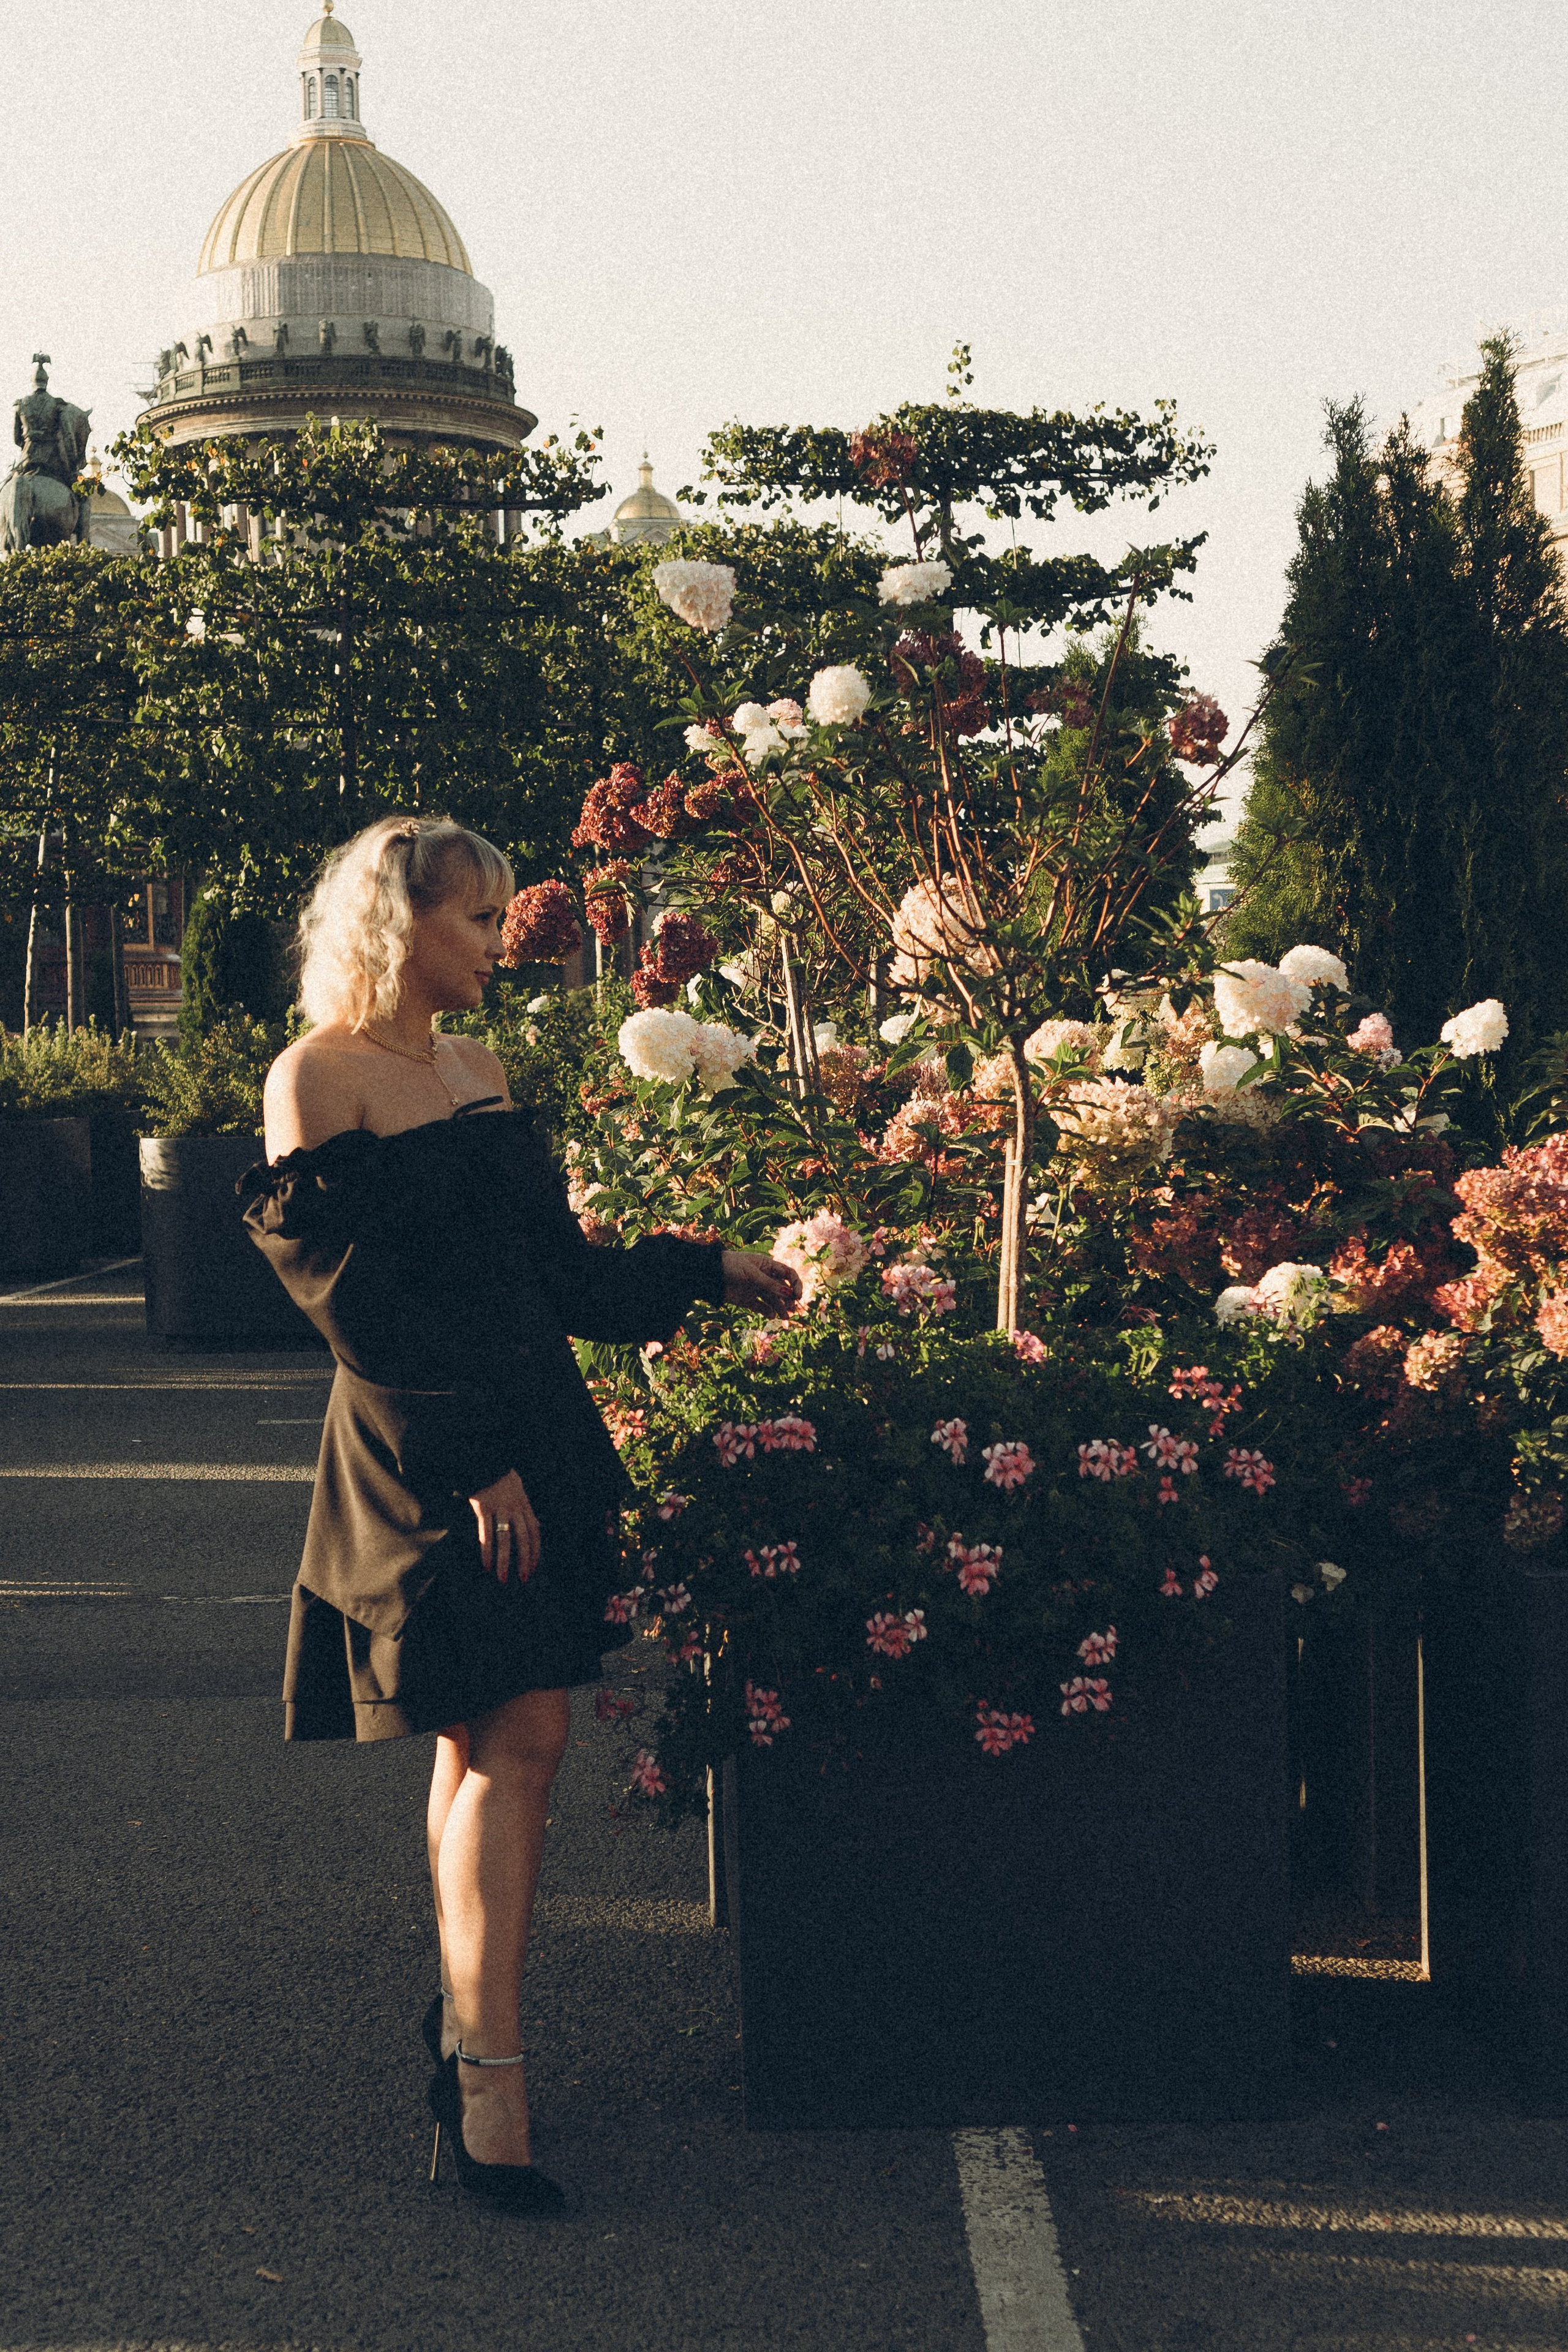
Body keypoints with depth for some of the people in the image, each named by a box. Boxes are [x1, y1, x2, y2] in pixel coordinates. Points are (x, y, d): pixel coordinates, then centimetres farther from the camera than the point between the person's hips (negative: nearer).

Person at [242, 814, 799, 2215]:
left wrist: (707, 1273, 18)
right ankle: (488, 2073, -11)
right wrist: (473, 1457, -17)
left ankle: (466, 2017, 18)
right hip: (422, 1456, -7)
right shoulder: (319, 1079, -8)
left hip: (529, 1434, 7)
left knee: (490, 1743, 9)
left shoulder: (478, 1072, 16)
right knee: (516, 1738, -13)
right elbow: (357, 1302, -14)